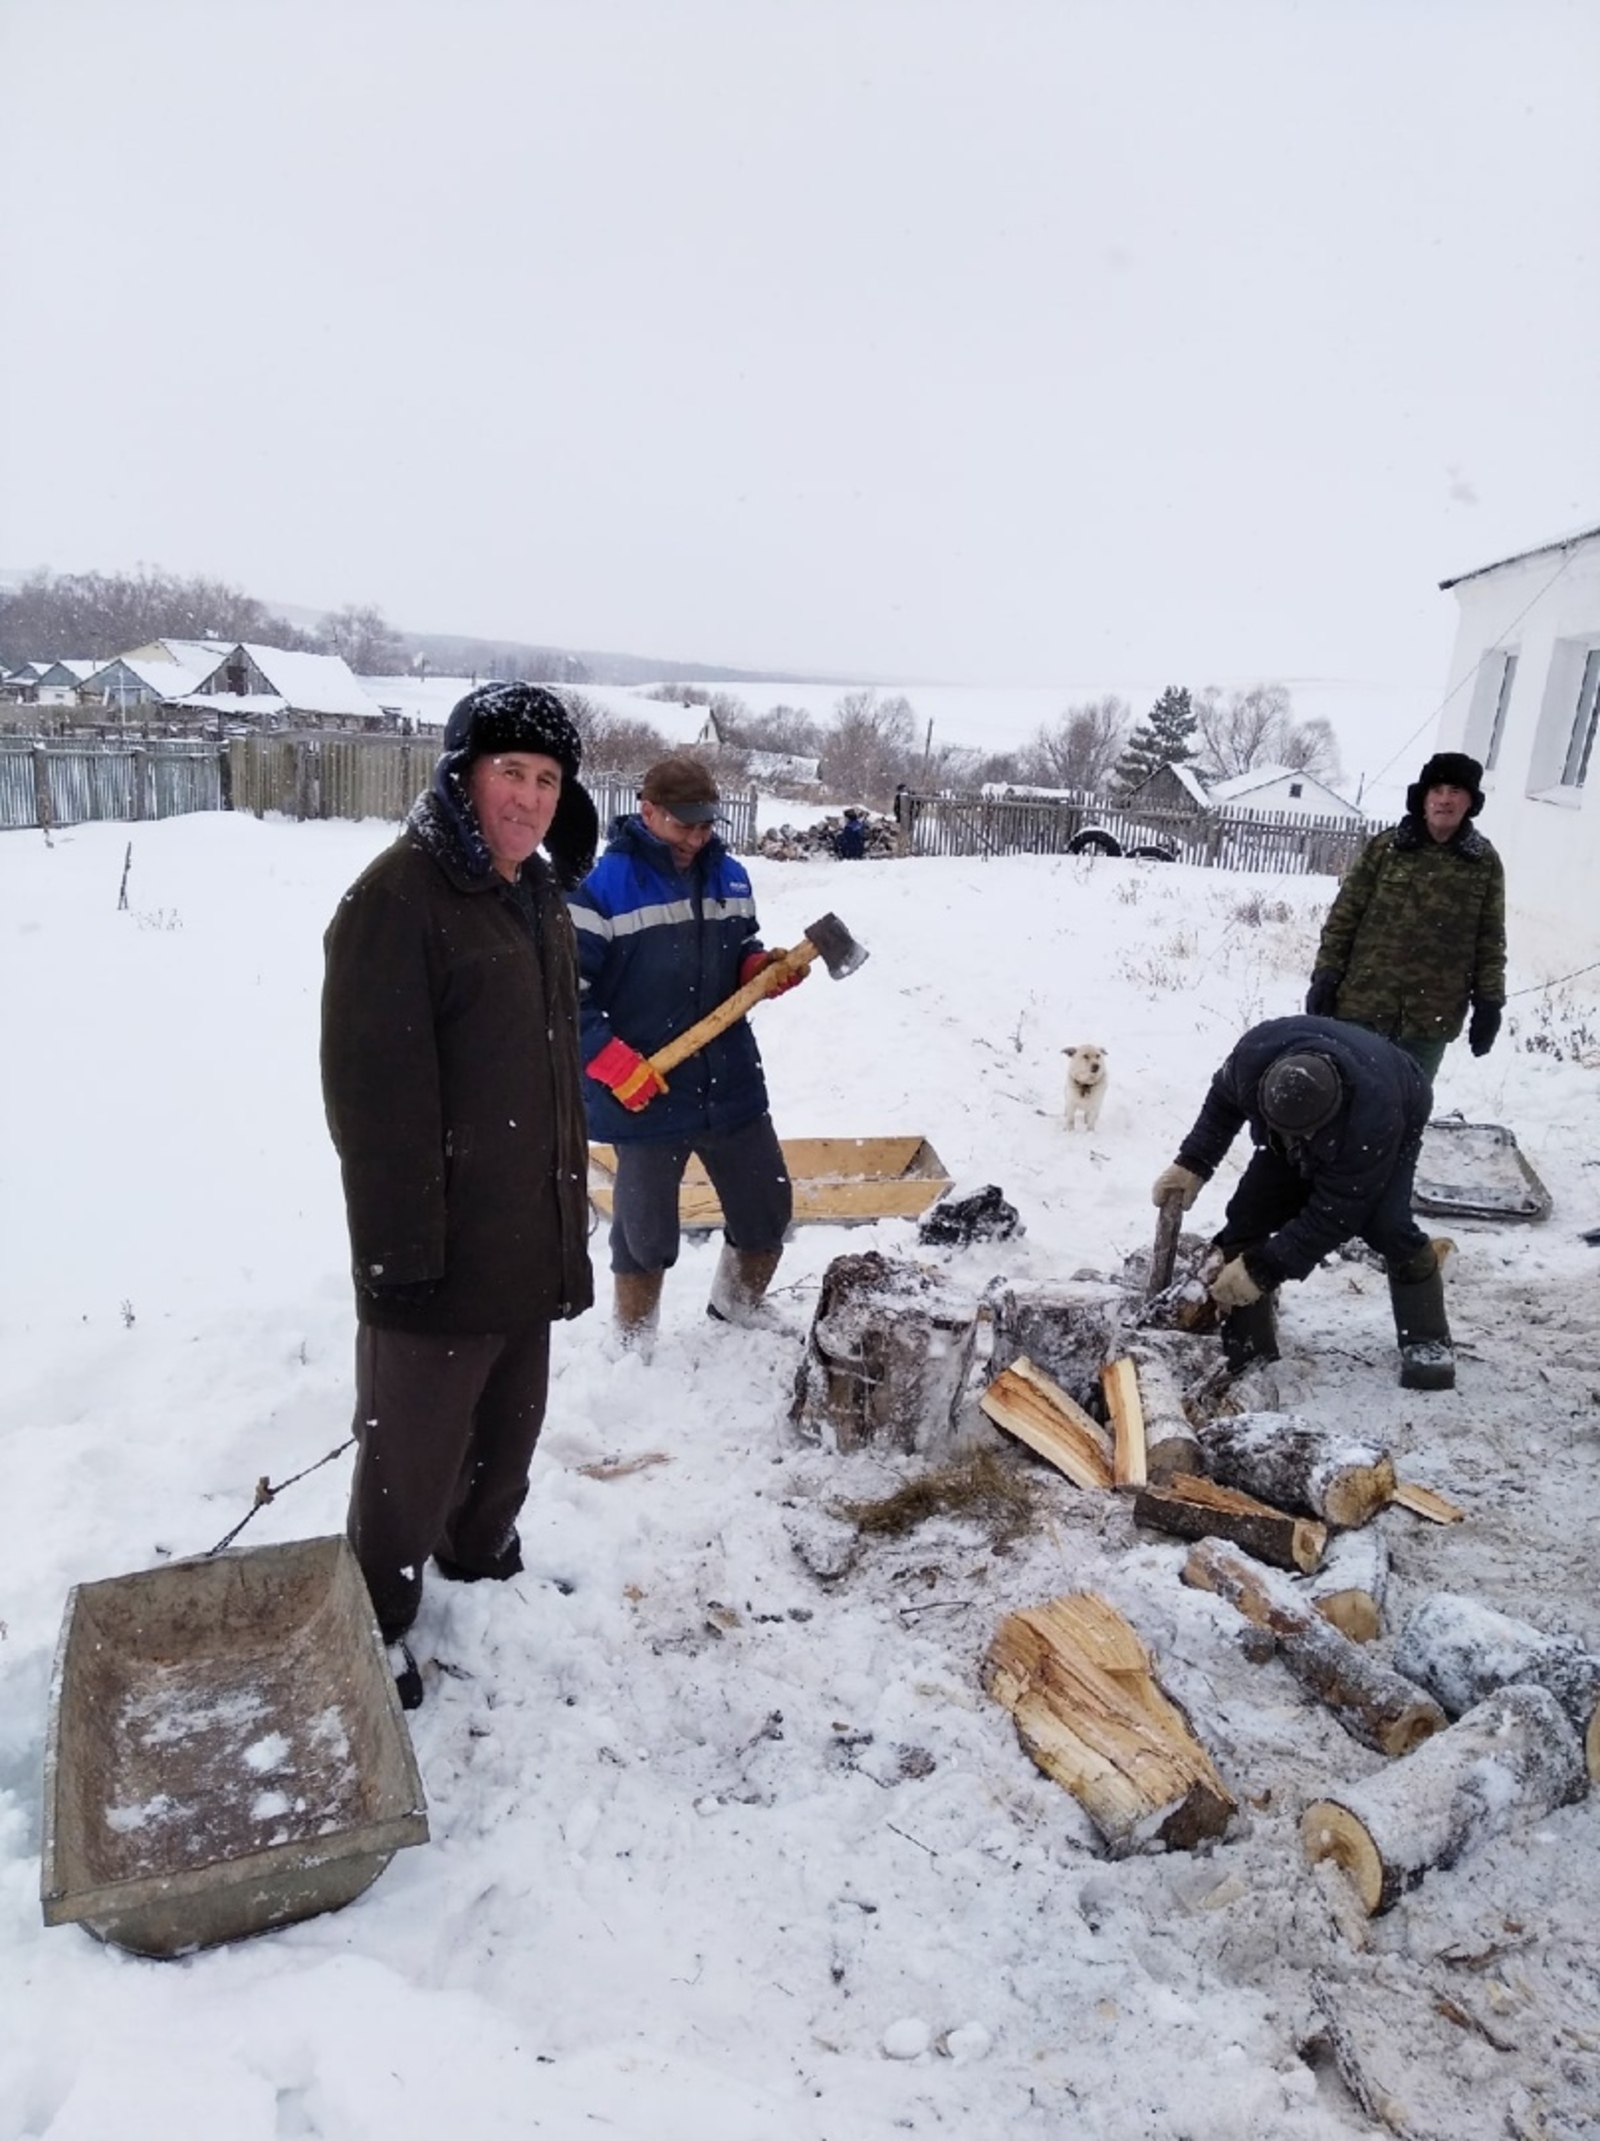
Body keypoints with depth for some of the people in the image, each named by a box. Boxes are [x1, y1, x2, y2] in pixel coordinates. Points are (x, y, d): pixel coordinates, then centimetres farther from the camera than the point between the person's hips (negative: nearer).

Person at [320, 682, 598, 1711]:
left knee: (511, 1424, 22)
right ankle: (377, 1624, 28)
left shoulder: (541, 896, 10)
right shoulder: (400, 896, -17)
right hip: (443, 1245, -8)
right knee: (414, 1443, 7)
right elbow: (376, 1091, -21)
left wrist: (571, 1197, 19)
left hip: (533, 1233, 8)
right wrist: (403, 1248, -21)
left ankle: (480, 1559, 45)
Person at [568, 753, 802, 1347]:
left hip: (732, 1085, 6)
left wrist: (765, 969, -4)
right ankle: (635, 1354, 31)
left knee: (768, 1213, 15)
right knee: (645, 1235, 9)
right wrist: (612, 1061, -20)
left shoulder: (730, 878, 6)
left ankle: (737, 1319, 41)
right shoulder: (602, 885, -13)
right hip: (645, 1095, -5)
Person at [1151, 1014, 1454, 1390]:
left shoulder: (1373, 1122, -48)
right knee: (1247, 1216, -10)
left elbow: (1332, 1215, -38)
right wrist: (1193, 1162, -22)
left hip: (1393, 1119, -4)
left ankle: (1427, 1341, -4)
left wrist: (1265, 1268, -39)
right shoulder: (1255, 1053, -39)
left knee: (1385, 1224, -27)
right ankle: (1244, 1349, -1)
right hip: (1299, 1136, 4)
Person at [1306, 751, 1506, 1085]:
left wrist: (1489, 1001, 1)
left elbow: (1490, 941, 6)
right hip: (1362, 1005, 0)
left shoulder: (1485, 864, 3)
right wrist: (1326, 974, -3)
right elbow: (1344, 915, 2)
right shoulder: (1384, 847, 0)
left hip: (1432, 1018, 1)